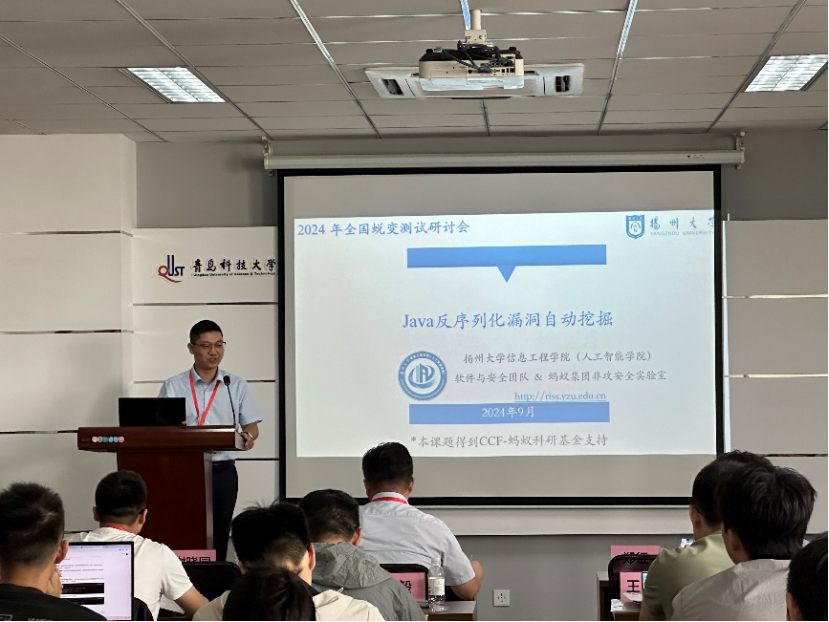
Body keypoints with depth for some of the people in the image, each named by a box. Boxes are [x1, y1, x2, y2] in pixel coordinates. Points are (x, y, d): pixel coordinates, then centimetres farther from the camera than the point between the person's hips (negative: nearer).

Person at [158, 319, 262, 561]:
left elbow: (251, 425, 7)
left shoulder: (236, 386, 8)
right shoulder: (173, 387, 3)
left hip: (223, 471, 1)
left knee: (219, 537, 4)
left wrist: (248, 437, -16)